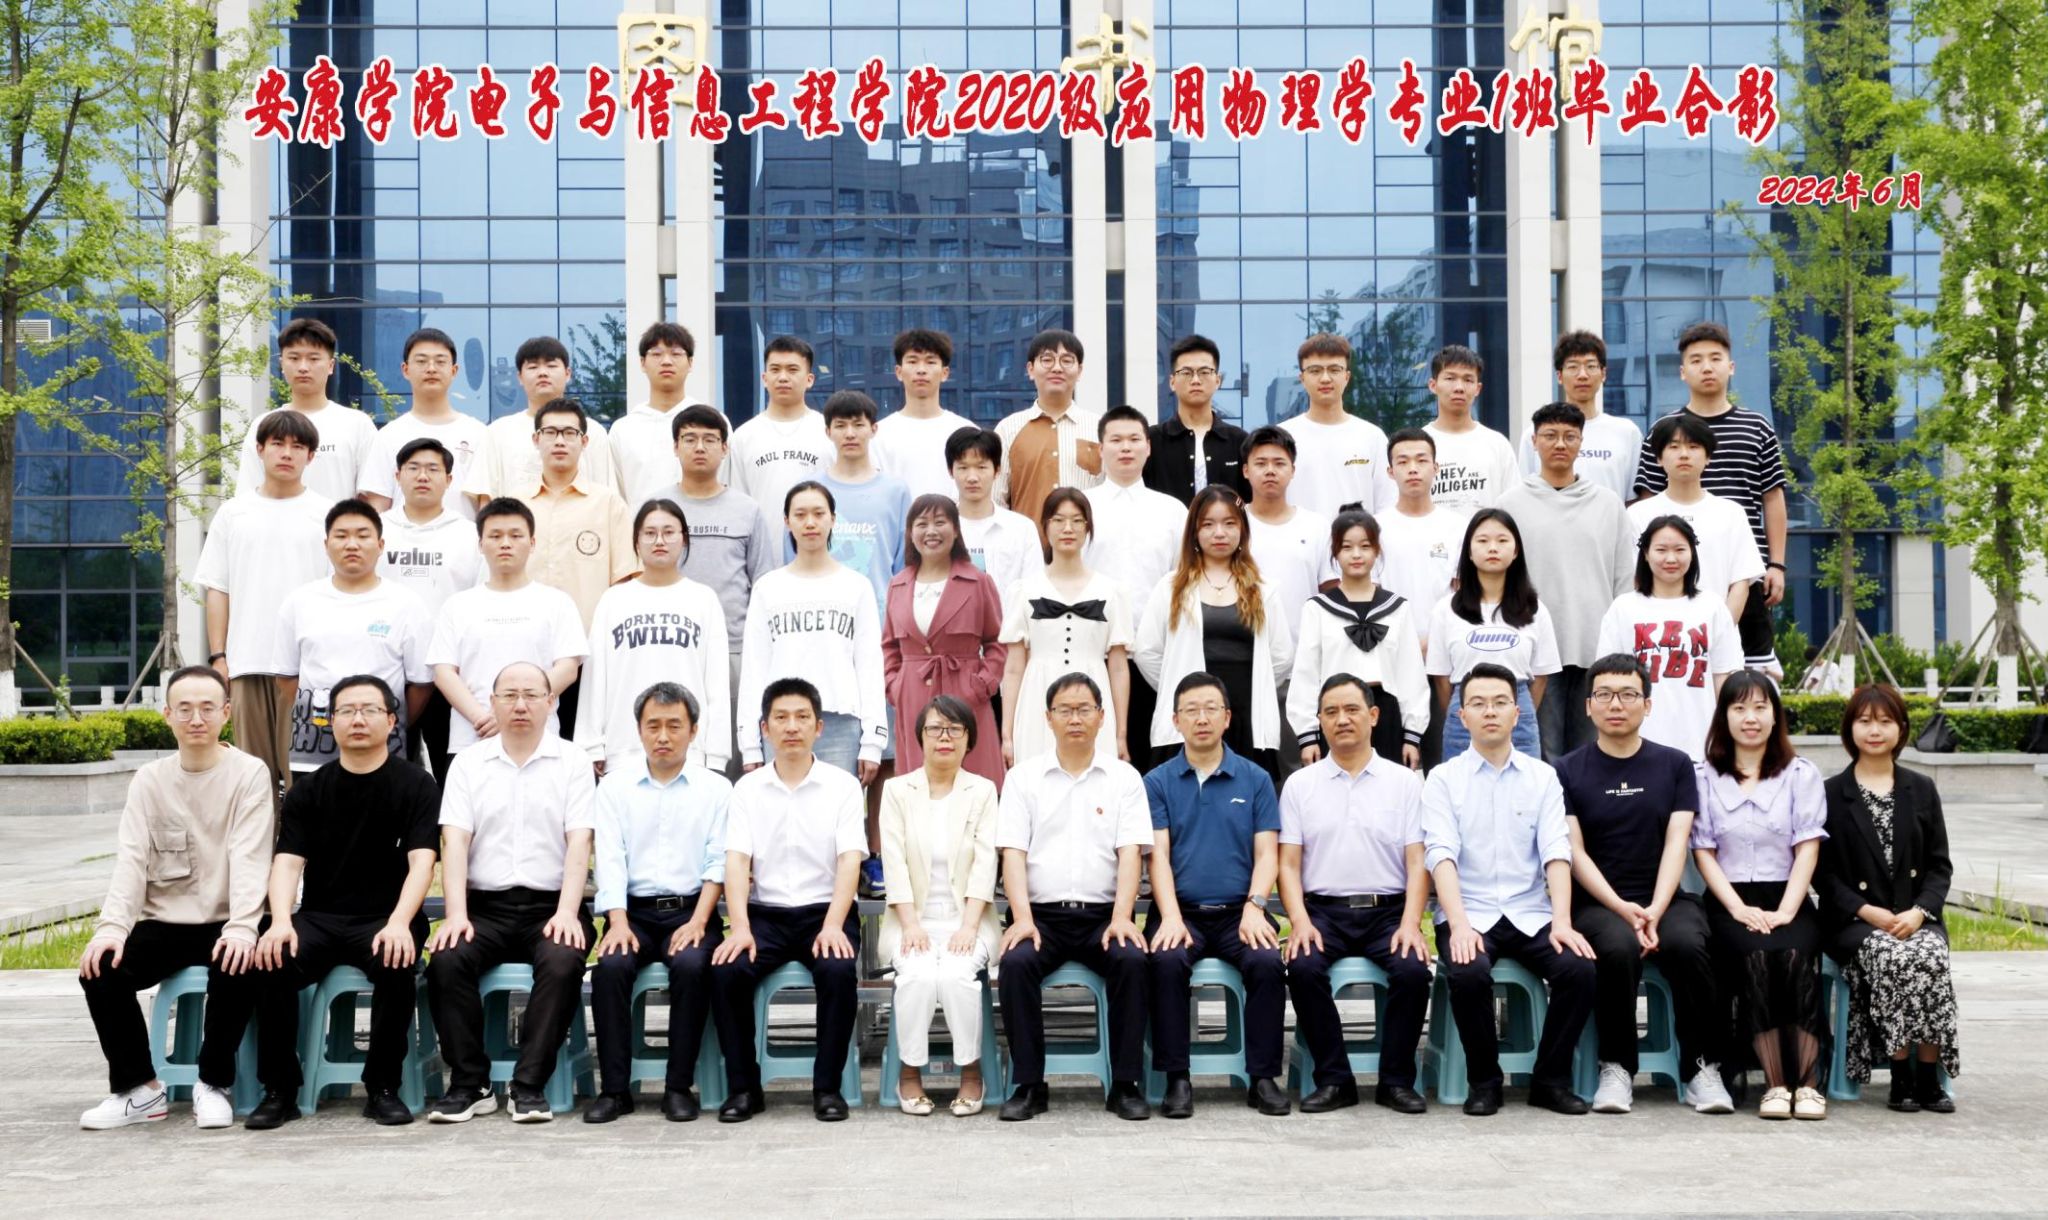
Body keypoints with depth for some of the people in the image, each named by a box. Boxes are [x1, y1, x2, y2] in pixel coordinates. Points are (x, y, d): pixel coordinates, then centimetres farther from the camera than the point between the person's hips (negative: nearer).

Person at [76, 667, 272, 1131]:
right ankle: (139, 1087, -4)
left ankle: (213, 1084, -9)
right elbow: (131, 859, -3)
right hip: (163, 923, 3)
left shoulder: (250, 773, -3)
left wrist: (241, 927, -30)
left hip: (224, 926, -3)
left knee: (238, 969, -33)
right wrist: (112, 925, -21)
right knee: (100, 968, -21)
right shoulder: (149, 780, 7)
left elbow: (249, 857, -14)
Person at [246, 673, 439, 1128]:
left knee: (396, 965, -34)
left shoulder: (416, 784, 3)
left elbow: (422, 860, -9)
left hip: (384, 919, -2)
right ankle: (279, 1090, -12)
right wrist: (280, 921, -20)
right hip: (318, 918, 3)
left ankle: (383, 1087, -16)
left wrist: (399, 923, -26)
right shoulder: (309, 790, 11)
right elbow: (287, 860, 0)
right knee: (271, 962, -27)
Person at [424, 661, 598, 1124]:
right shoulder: (468, 764, 11)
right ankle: (470, 1083, -14)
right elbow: (454, 842, 2)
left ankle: (530, 1085, -20)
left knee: (563, 961, -31)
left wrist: (566, 913, -17)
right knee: (445, 960, -27)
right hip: (484, 904, 2)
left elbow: (579, 843, -3)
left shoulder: (572, 762, 6)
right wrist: (456, 913, -13)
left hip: (549, 905, -1)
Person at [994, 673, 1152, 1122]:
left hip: (1102, 914, 0)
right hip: (1042, 914, 0)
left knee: (1132, 959, -29)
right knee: (1015, 963, -30)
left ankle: (1126, 1084, -17)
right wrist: (1022, 918, -14)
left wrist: (1121, 918, -15)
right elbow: (1013, 852, 1)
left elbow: (1130, 853, 0)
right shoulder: (1024, 776, 9)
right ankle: (1028, 1085, -17)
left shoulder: (1124, 778, 9)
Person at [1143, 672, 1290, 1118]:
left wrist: (1254, 907, -14)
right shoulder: (1158, 781, 8)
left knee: (1268, 962, -28)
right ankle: (1176, 1079, -20)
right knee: (1166, 961, -31)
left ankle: (1263, 1077, -15)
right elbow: (1158, 854, -1)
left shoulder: (1255, 780, 11)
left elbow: (1267, 852, 4)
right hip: (1181, 912, -1)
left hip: (1238, 913, 1)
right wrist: (1170, 916, -16)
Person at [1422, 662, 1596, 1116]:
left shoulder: (1543, 777, 10)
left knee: (1579, 968, -25)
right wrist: (1459, 924, -24)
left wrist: (1562, 921, -17)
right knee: (1469, 973, -33)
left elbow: (1556, 852, -1)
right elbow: (1441, 854, -9)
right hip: (1469, 915, -2)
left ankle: (1551, 1078, -3)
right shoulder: (1443, 779, 4)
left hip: (1532, 914, 2)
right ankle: (1483, 1081, -8)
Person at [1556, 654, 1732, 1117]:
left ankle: (1700, 1069, -14)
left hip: (1665, 899, 1)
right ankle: (1617, 1069, -16)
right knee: (1618, 948, -34)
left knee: (1686, 944, -32)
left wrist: (1655, 910, -16)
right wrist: (1623, 909, -16)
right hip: (1597, 901, -1)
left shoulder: (1675, 765, 10)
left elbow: (1676, 843, 0)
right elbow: (1574, 852, -2)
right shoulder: (1568, 771, 5)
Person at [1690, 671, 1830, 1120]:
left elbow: (1808, 847, 3)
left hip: (1787, 900, 0)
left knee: (1796, 956, -32)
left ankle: (1805, 1081, -26)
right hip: (1730, 902, 0)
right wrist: (1740, 908, -10)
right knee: (1756, 955, -32)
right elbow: (1703, 851, 4)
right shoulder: (1704, 776, 10)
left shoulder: (1801, 774, 11)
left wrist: (1785, 911, -11)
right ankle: (1774, 1083, -28)